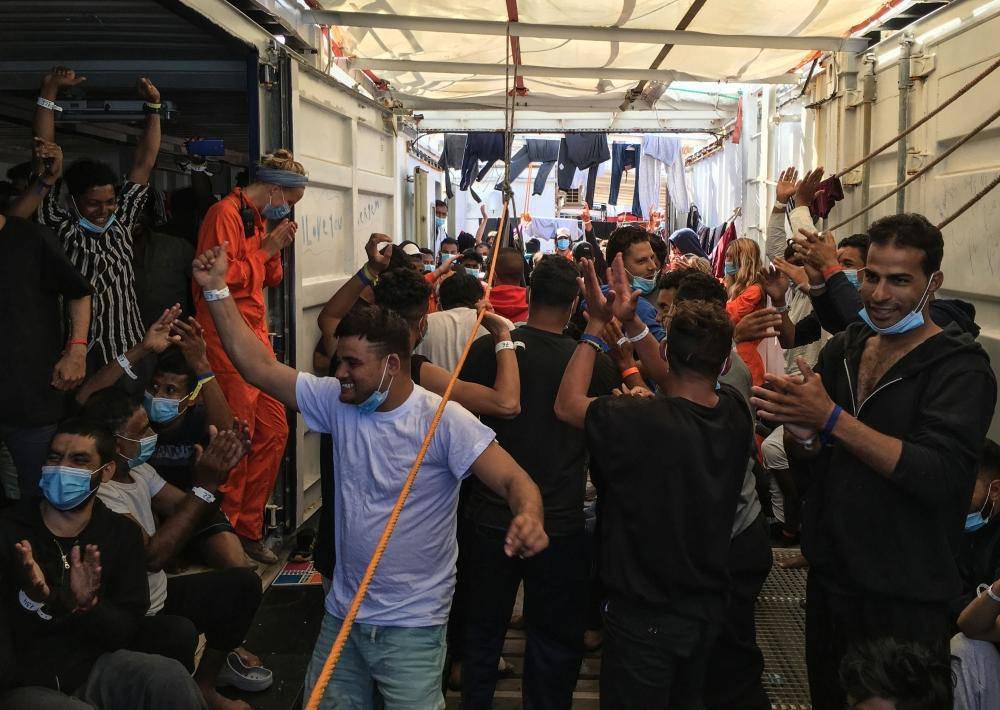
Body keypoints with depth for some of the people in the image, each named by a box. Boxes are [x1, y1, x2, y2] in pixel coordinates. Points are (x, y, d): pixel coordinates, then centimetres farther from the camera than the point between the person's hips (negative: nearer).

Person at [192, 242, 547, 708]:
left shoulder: (442, 420, -18)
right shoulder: (337, 402, -2)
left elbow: (514, 480, -23)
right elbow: (258, 365, -1)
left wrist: (528, 517, -46)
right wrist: (216, 290, -5)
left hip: (412, 626, -5)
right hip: (341, 615, 6)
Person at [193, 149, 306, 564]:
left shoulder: (259, 218, 19)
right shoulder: (226, 213, -11)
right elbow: (221, 277, -21)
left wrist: (275, 248, 6)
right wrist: (266, 249, -11)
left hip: (256, 336, 10)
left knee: (274, 431, 10)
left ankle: (248, 528, 21)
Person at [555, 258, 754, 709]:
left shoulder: (640, 422, -31)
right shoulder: (736, 413, -12)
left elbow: (567, 405, -14)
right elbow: (676, 381, 7)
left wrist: (596, 324, -8)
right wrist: (629, 320, 8)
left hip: (644, 616, -6)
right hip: (708, 608, 6)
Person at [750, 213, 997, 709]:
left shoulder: (960, 368, -14)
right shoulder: (842, 349, 5)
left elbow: (941, 475, -26)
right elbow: (804, 454, 8)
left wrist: (831, 419, -28)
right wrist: (802, 433, -16)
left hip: (905, 599, -6)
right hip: (829, 577, 6)